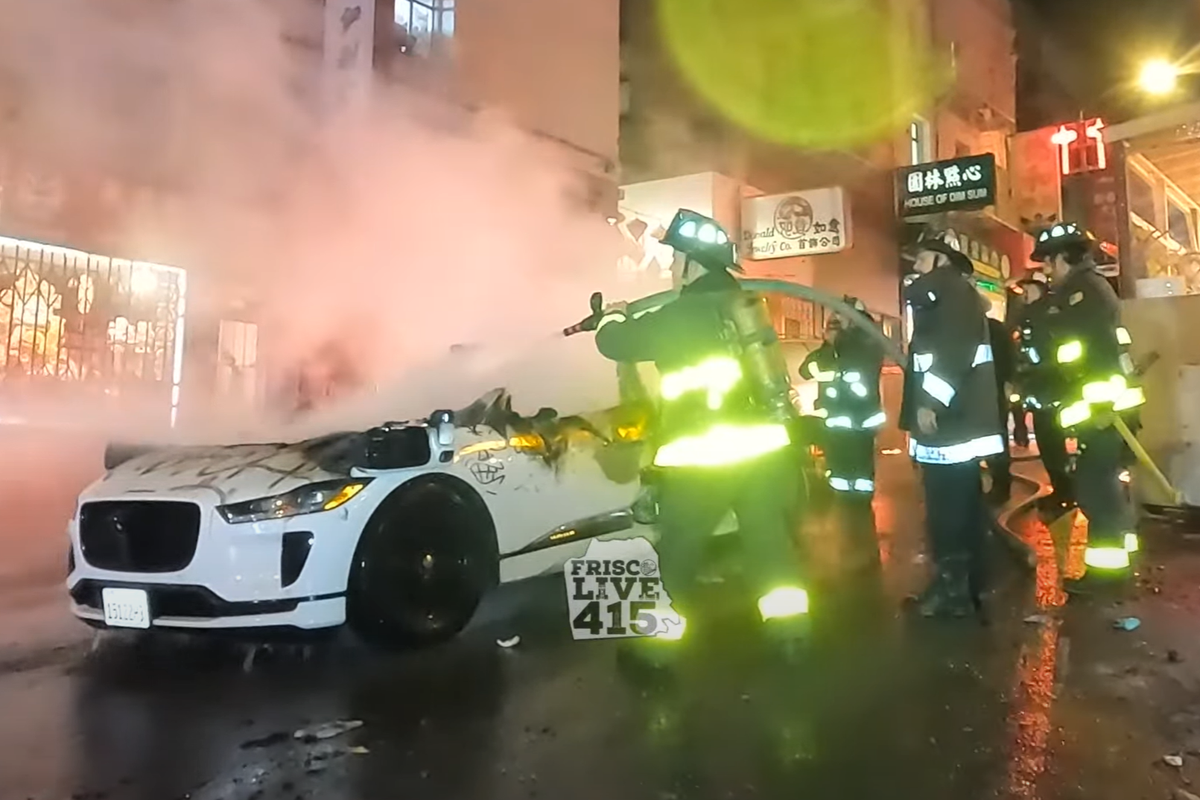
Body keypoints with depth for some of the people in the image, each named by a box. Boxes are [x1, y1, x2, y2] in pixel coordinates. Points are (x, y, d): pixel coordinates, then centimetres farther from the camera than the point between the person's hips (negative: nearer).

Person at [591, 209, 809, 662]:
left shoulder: (681, 315, -13)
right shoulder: (747, 303, 8)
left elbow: (614, 343, -8)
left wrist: (612, 315, 17)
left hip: (701, 458, -6)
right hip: (764, 446, 6)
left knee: (678, 553, 8)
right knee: (771, 541, 15)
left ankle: (660, 639, 20)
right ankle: (789, 629, 22)